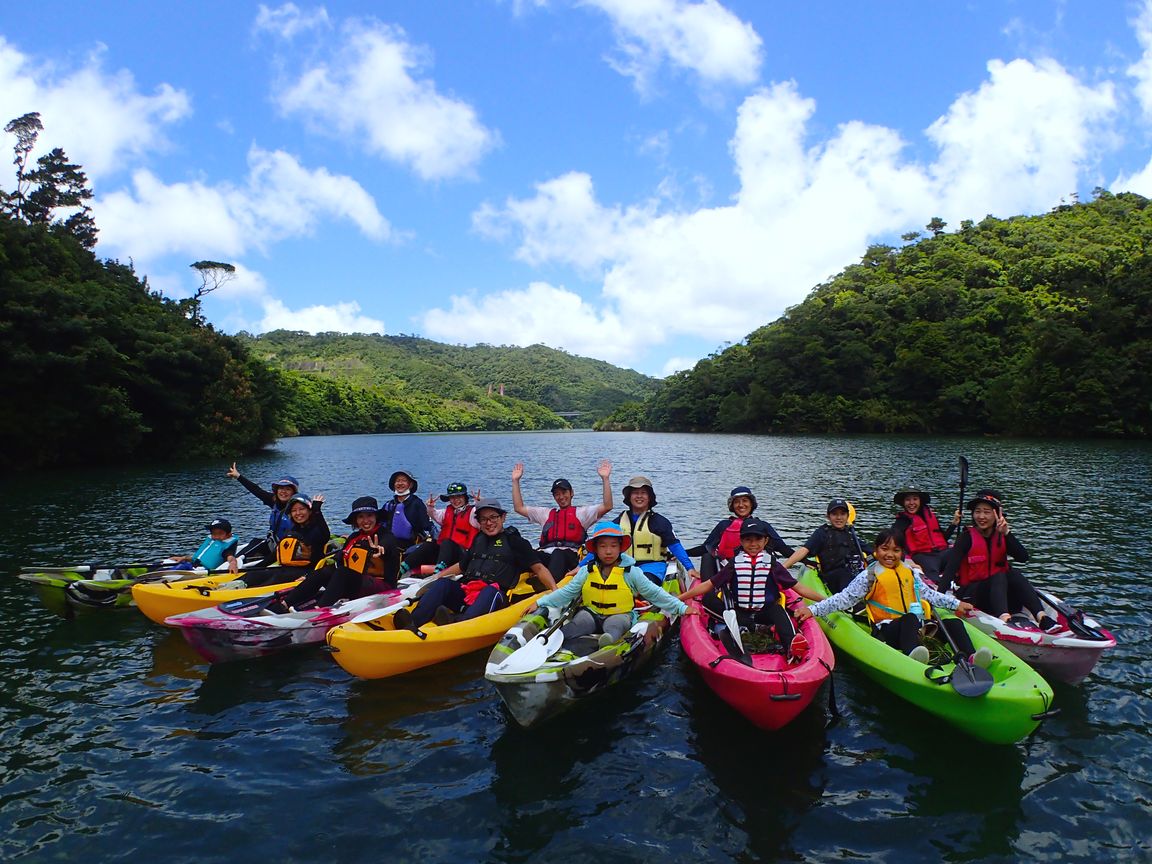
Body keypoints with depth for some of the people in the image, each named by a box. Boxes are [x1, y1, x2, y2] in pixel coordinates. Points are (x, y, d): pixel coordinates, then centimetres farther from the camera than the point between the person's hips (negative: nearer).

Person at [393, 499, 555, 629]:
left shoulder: (514, 541, 11)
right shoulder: (478, 540, 26)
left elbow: (538, 568, 5)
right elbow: (461, 566, 36)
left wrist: (556, 591, -9)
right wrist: (437, 576, 26)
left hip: (495, 598, -4)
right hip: (465, 592, 4)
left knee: (491, 591, -37)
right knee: (443, 583, -23)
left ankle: (459, 624, -65)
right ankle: (412, 623, -46)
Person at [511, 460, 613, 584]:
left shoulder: (582, 512, 22)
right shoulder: (546, 513, 34)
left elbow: (607, 506, 9)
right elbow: (519, 508, 32)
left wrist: (605, 479, 3)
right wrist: (515, 481, 29)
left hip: (570, 556, -3)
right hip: (545, 554, 3)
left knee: (558, 555, -40)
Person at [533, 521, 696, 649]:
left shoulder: (632, 572, 0)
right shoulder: (586, 572, 6)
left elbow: (655, 593, 3)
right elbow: (566, 592, 8)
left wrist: (681, 607, -3)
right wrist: (540, 603, 0)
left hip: (619, 616, -2)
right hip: (591, 614, 2)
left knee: (614, 624, -36)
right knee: (581, 621, -29)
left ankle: (610, 639, -67)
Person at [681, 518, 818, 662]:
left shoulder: (772, 565, 5)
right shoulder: (734, 563, 5)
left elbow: (798, 588, 6)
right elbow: (707, 585, 5)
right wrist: (679, 598, 0)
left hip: (764, 613, -1)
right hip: (739, 613, 1)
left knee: (778, 611, -31)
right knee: (708, 599, -19)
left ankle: (792, 647, -54)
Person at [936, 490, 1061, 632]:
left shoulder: (1002, 536, 5)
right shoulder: (967, 537, -7)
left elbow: (1023, 558, -12)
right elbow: (951, 567, -20)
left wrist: (1006, 533, -24)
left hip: (1002, 593, 4)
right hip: (973, 596, -4)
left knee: (1014, 574, -24)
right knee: (999, 576, -29)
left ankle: (1041, 617, -39)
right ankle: (1004, 619, -52)